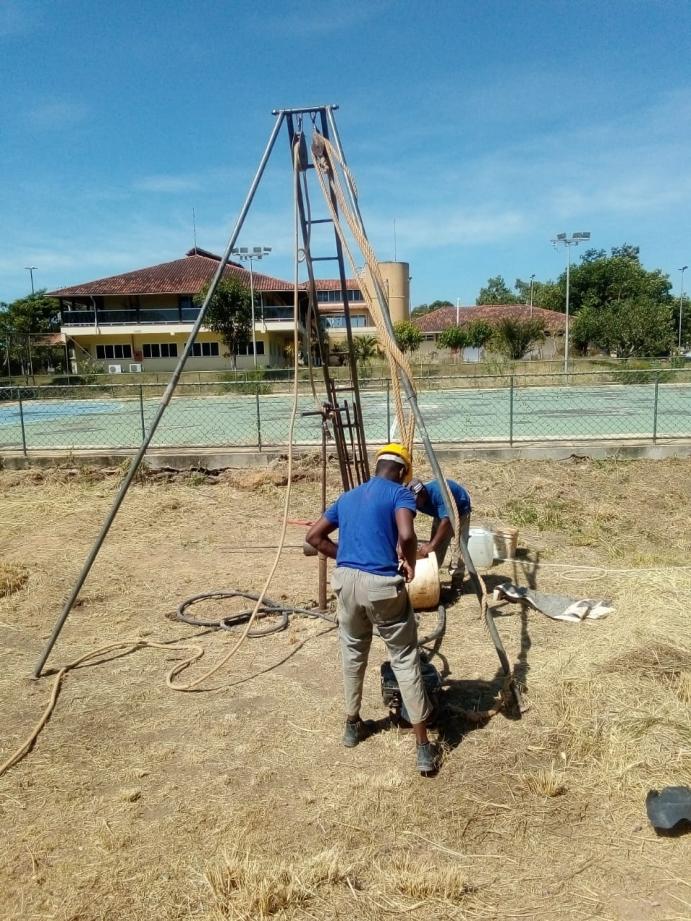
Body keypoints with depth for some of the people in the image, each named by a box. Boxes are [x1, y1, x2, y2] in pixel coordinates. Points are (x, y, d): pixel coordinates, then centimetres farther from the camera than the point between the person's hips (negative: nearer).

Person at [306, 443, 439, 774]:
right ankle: (423, 747, 9)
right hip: (382, 584, -5)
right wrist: (409, 564, -1)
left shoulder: (348, 497, 18)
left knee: (353, 653, 24)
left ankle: (352, 725, 38)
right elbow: (406, 535, -19)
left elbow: (314, 536, 20)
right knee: (405, 659, 5)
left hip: (346, 580, 5)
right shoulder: (399, 493, 0)